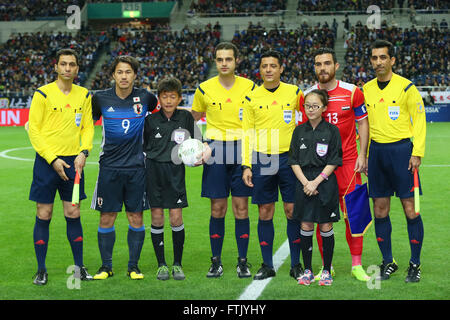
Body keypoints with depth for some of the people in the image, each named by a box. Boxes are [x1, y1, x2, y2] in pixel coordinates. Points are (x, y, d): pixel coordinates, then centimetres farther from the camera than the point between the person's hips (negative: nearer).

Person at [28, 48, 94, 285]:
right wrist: (52, 159, -12)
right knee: (43, 215, 1)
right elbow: (33, 130, -6)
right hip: (46, 161, -3)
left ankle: (79, 267, 16)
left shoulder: (84, 95, 8)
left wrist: (83, 152, -5)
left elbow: (88, 127, 12)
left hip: (73, 162, 3)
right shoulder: (43, 94, -4)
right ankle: (41, 270, 10)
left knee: (73, 214, 6)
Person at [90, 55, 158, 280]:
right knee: (106, 218, 2)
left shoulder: (145, 97, 0)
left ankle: (133, 266, 15)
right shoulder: (101, 98, -1)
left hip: (136, 166, 0)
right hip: (109, 166, 0)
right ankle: (106, 266, 15)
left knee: (136, 217, 3)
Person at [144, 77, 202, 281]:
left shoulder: (186, 117, 2)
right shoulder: (150, 120, 2)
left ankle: (177, 264, 8)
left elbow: (196, 143, 11)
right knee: (157, 218, 1)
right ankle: (161, 265, 12)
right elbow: (143, 146, 13)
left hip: (175, 171, 0)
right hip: (153, 170, 1)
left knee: (176, 218, -5)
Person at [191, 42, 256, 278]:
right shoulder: (205, 89, 3)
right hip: (215, 150, 0)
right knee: (217, 208, 1)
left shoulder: (249, 87, 3)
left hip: (242, 149, 0)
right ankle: (216, 262, 11)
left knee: (241, 207, 0)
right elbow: (193, 120, 14)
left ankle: (242, 262, 9)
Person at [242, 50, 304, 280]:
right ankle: (267, 265, 13)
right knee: (265, 213, 4)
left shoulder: (294, 92, 3)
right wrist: (247, 166, -1)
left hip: (289, 157, 0)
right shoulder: (252, 98, 4)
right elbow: (247, 133, 6)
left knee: (293, 211, 1)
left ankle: (296, 265, 11)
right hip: (262, 159, 0)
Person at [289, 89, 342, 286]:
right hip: (304, 183, 3)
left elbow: (333, 162, -5)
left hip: (325, 182, -3)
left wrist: (316, 181, -13)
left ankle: (326, 271, 12)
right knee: (306, 227, 4)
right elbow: (294, 160, 6)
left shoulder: (332, 130, -2)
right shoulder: (300, 131, 7)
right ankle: (307, 271, 14)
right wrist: (305, 182, -8)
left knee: (326, 227, 2)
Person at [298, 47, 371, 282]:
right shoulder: (307, 96, 3)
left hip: (348, 161, -1)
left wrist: (362, 156, -1)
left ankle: (357, 265, 7)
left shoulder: (352, 92, 1)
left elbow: (362, 123, 6)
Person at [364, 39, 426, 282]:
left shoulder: (406, 87, -3)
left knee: (410, 208, -3)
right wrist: (364, 155, 13)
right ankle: (388, 262, 16)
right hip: (376, 151, 4)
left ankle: (415, 264, 7)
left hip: (401, 148, -4)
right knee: (380, 210, 5)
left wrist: (417, 153, -11)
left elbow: (419, 121, -4)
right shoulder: (366, 89, 10)